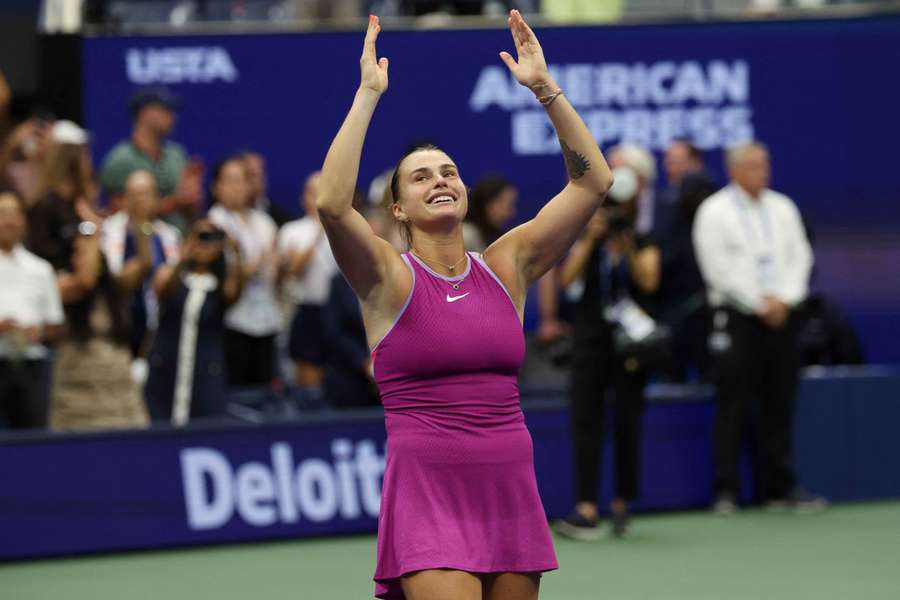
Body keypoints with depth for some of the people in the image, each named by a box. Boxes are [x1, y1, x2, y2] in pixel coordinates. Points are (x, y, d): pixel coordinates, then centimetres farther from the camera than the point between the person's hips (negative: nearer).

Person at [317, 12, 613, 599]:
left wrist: (545, 87, -1)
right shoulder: (390, 277, -1)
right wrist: (368, 94, -16)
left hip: (511, 495, 4)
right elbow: (333, 203, -19)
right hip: (428, 500, -4)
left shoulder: (506, 266, 9)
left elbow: (592, 181, 5)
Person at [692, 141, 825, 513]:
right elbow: (719, 268, -8)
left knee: (779, 404, 6)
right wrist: (760, 303, -10)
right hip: (736, 317, -4)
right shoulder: (715, 212, -2)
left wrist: (784, 299, -6)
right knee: (733, 406, -6)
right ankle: (726, 492, -3)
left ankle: (780, 486, 11)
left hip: (780, 314, 5)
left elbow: (800, 256, 10)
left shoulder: (782, 208, 13)